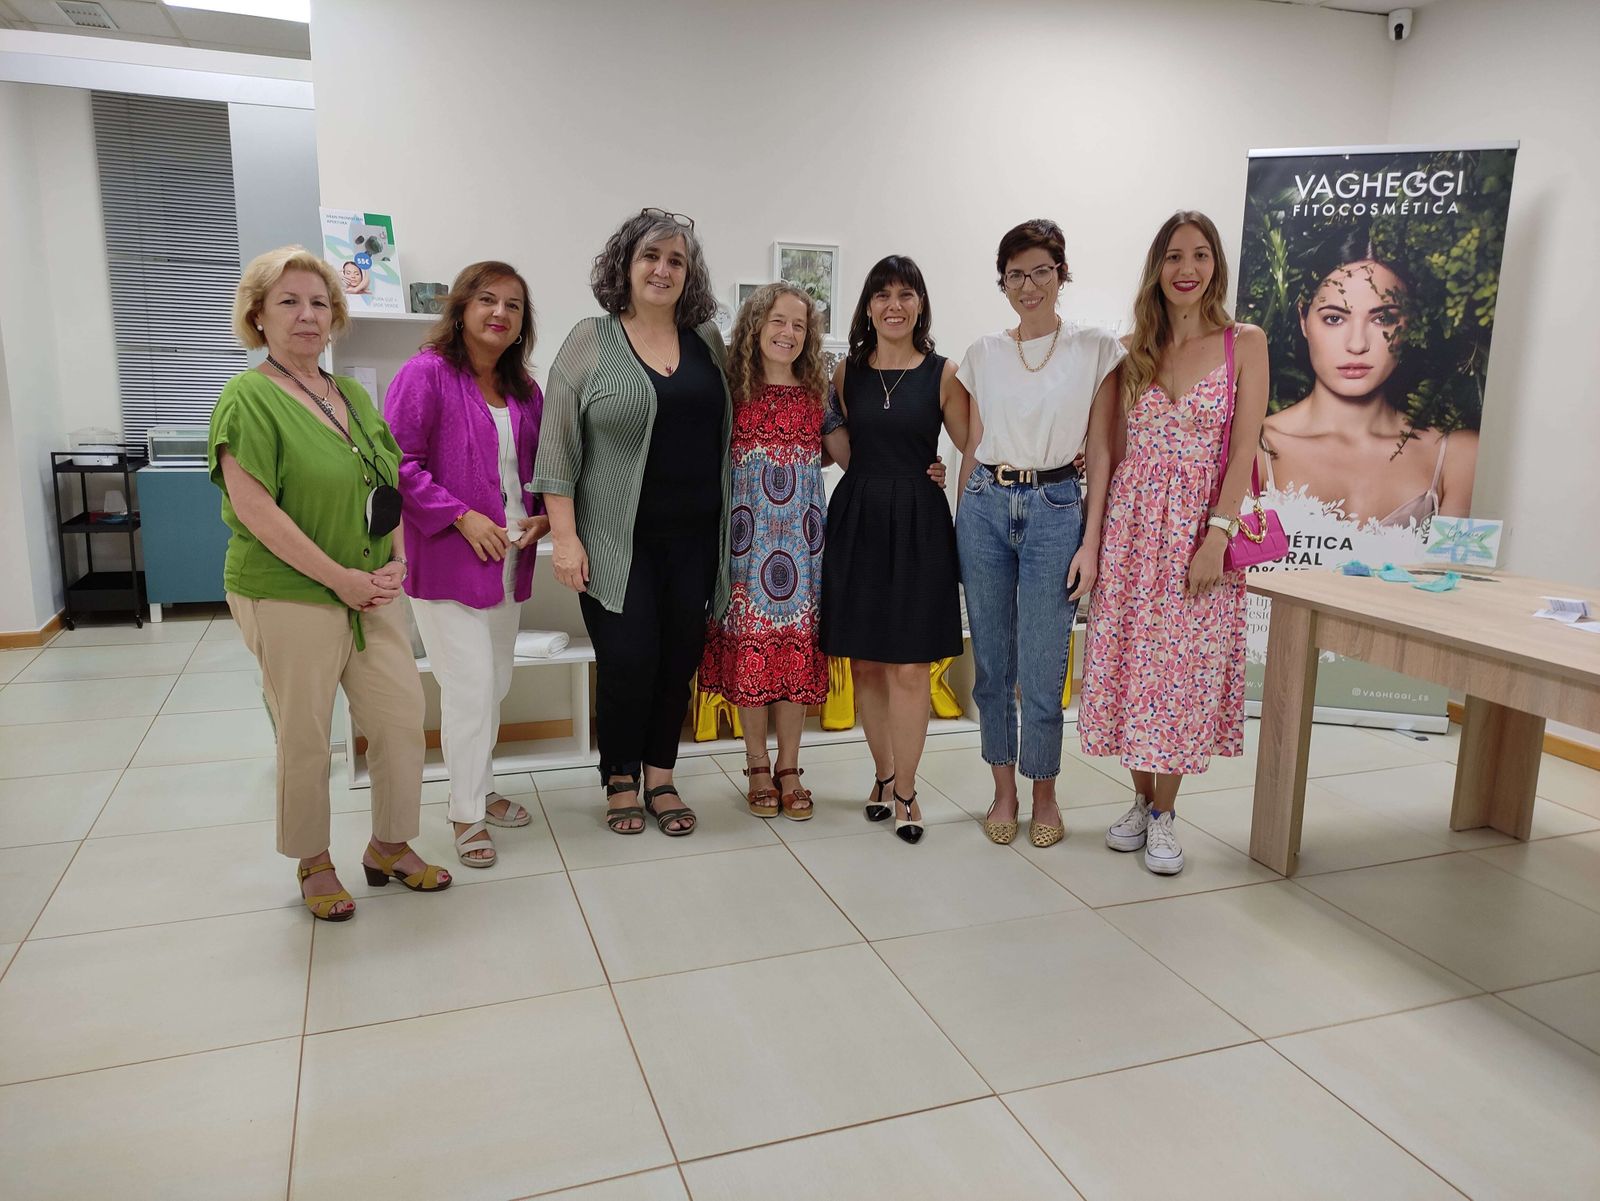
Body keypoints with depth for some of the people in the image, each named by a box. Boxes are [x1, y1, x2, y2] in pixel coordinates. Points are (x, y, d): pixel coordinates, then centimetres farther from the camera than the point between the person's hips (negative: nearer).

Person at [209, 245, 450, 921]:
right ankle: (313, 862, 27)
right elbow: (255, 509, -17)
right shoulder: (250, 398, -10)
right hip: (290, 599, -6)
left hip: (372, 596, 6)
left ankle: (390, 847, 27)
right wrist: (340, 578, -17)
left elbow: (389, 490, 15)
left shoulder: (354, 396, 12)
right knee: (305, 738, 6)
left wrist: (396, 562, -1)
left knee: (403, 717, 8)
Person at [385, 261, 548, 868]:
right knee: (470, 688, -5)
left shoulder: (525, 392, 10)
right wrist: (460, 516, -19)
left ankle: (481, 789, 34)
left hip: (509, 560, 7)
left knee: (495, 685, 16)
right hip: (447, 561, -7)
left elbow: (540, 469, 18)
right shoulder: (426, 373, -10)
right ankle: (467, 815, 11)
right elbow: (399, 461, -15)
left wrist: (542, 517, -1)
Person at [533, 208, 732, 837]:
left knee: (680, 656, 7)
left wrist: (726, 523, 11)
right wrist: (564, 535, -10)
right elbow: (558, 447, -4)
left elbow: (728, 428, 19)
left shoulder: (708, 340, 9)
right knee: (627, 660, -3)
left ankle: (660, 778, 24)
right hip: (618, 539, -3)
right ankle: (620, 781, 19)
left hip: (695, 537, 4)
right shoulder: (590, 341, -1)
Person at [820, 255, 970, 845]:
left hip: (917, 522, -2)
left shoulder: (944, 374, 1)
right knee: (864, 661, 7)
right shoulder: (846, 372, 8)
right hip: (855, 518, 3)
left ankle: (905, 790, 13)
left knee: (909, 665, -2)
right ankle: (884, 773, 26)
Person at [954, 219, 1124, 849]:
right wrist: (962, 524, 9)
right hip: (985, 507, 3)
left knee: (1041, 671, -2)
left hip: (1056, 510, -3)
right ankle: (1004, 791, 23)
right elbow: (972, 447, 12)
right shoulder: (983, 353, 10)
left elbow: (1100, 452, -1)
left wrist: (1090, 542, -7)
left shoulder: (1096, 349, 2)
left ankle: (1044, 795, 19)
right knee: (991, 663, 7)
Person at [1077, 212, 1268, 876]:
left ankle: (1163, 814, 16)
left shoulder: (1245, 343, 1)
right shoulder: (1131, 350, 7)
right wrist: (1096, 534, -1)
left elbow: (1243, 449, -5)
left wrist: (1217, 535, -13)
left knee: (1185, 664, 1)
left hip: (1201, 525, -2)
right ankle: (1141, 799, 22)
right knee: (1130, 659, 5)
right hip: (1131, 523, 2)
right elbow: (1112, 448, 6)